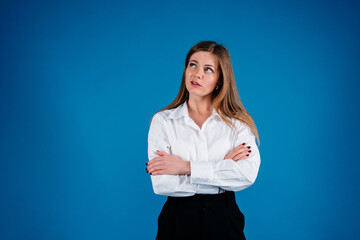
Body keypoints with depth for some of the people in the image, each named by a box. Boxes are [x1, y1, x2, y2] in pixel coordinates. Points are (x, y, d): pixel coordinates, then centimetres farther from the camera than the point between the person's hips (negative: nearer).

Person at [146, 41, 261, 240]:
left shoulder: (238, 123, 0)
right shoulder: (162, 121, -3)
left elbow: (249, 173, -16)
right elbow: (161, 184, -14)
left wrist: (187, 167, -18)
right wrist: (223, 168, -13)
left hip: (224, 219, 1)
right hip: (178, 221, 0)